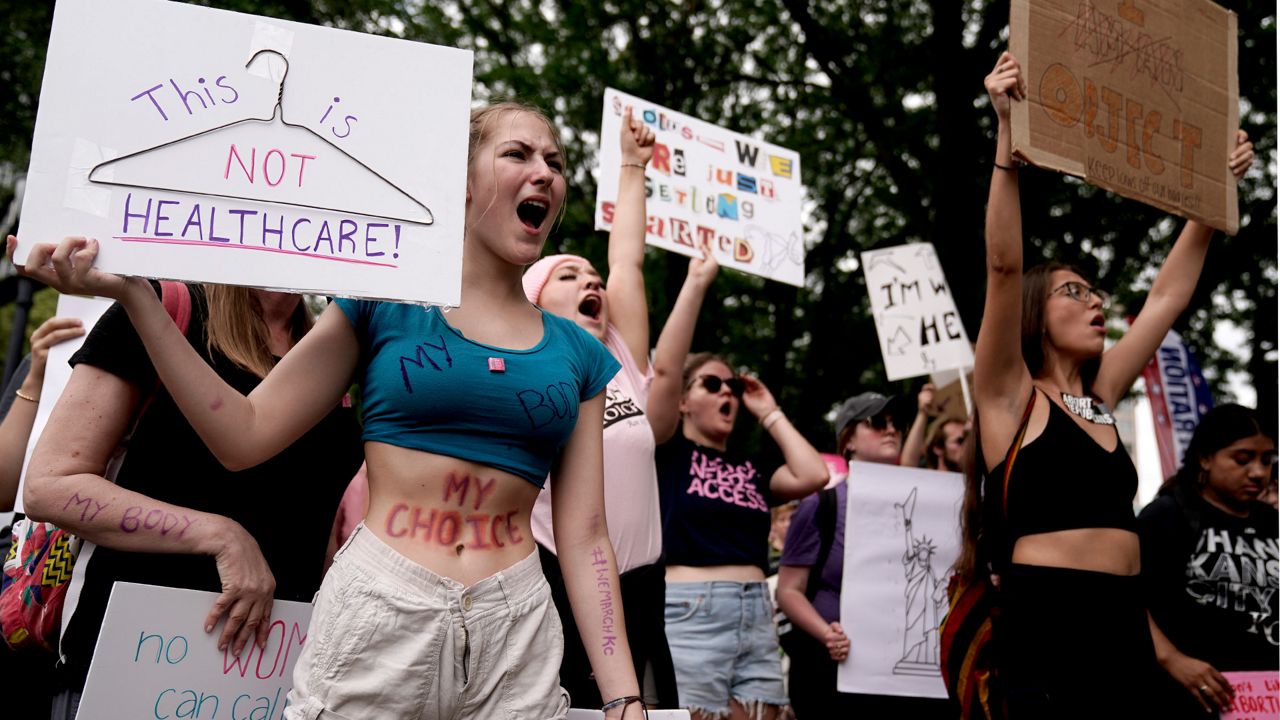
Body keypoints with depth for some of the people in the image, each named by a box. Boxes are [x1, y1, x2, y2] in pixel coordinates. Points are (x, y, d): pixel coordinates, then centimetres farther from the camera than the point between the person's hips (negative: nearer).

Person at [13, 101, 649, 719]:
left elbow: (584, 538, 4)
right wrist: (133, 292, -7)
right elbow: (246, 435, -1)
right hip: (376, 624, -2)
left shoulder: (578, 355, 8)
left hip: (517, 637, 2)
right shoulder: (384, 303, 3)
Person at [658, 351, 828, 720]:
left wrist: (769, 413, 13)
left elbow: (814, 475, 3)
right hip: (689, 614, -5)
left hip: (756, 617, 5)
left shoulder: (751, 468, 19)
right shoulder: (668, 452, 5)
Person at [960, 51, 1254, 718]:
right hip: (1046, 619, -7)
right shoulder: (1009, 397, 1)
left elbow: (1168, 295, 25)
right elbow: (1003, 267, -12)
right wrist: (1009, 136, -19)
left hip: (1126, 624, 7)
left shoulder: (1099, 398, 18)